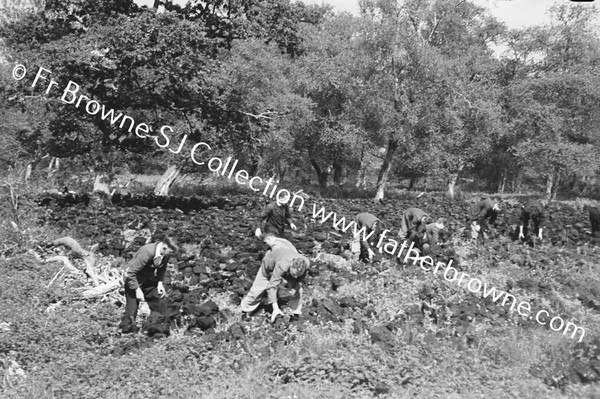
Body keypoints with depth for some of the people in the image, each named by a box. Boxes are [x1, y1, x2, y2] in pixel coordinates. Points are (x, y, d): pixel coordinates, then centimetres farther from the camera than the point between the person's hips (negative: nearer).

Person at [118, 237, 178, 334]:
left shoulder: (166, 254, -14)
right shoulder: (146, 252, -36)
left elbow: (162, 268, 7)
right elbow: (130, 272, -30)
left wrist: (160, 283, -5)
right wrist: (137, 289, -28)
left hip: (150, 280, 7)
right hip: (133, 279, -7)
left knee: (160, 301, 4)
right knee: (132, 308, -7)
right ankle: (125, 331, 11)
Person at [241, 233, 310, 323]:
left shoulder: (306, 263, -36)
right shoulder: (282, 265, -50)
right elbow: (272, 286, -45)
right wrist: (275, 307, -47)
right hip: (270, 266, -3)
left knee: (298, 287, -14)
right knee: (257, 289, 4)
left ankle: (295, 313, 5)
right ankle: (245, 309, 29)